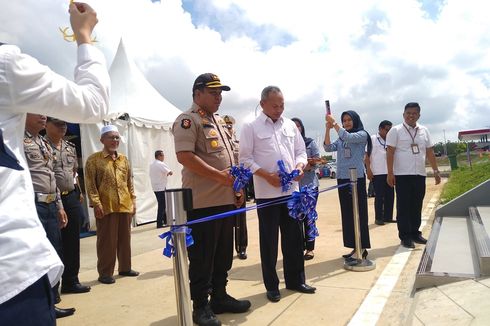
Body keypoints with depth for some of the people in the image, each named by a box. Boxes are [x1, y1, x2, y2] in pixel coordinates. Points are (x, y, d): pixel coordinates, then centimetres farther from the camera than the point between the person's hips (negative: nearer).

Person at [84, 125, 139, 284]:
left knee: (125, 238, 13)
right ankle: (105, 273, 13)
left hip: (125, 206, 5)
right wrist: (96, 203, -15)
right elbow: (90, 184, -7)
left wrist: (133, 200, 10)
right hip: (106, 207, -5)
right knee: (107, 241, 2)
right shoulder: (93, 159, -2)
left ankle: (125, 268, 26)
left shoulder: (124, 159, 14)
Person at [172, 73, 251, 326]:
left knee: (224, 254, 16)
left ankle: (220, 297, 30)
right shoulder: (188, 120, -8)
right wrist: (221, 177, -22)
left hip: (226, 199, 9)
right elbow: (185, 156, -20)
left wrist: (237, 186, 15)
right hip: (202, 201, -9)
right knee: (202, 257, 1)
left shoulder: (219, 121, 19)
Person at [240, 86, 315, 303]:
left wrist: (299, 166, -6)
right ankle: (271, 286, 20)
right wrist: (267, 175, -17)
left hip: (291, 189, 5)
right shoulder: (250, 128, -2)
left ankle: (295, 280, 28)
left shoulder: (290, 125, 12)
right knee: (269, 240, 6)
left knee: (294, 237, 12)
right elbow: (245, 158, -7)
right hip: (266, 192, -4)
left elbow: (301, 151, 15)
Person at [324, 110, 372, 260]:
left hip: (357, 178, -6)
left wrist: (334, 122, -13)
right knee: (347, 213, 9)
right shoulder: (340, 140, 12)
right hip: (342, 179, 6)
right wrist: (328, 128, -4)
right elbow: (328, 148, 2)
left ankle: (362, 247, 6)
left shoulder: (362, 134, -1)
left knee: (359, 213, -2)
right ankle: (355, 246, 18)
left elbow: (348, 137, -19)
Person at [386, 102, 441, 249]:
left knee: (417, 206, 11)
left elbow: (430, 152, 15)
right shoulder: (395, 130, -4)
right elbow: (390, 153, -8)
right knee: (403, 206, 0)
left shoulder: (424, 130, 11)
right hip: (402, 175, -5)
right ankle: (405, 236, 7)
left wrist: (436, 171, 12)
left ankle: (415, 232, 23)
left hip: (420, 174, 5)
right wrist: (390, 173, -13)